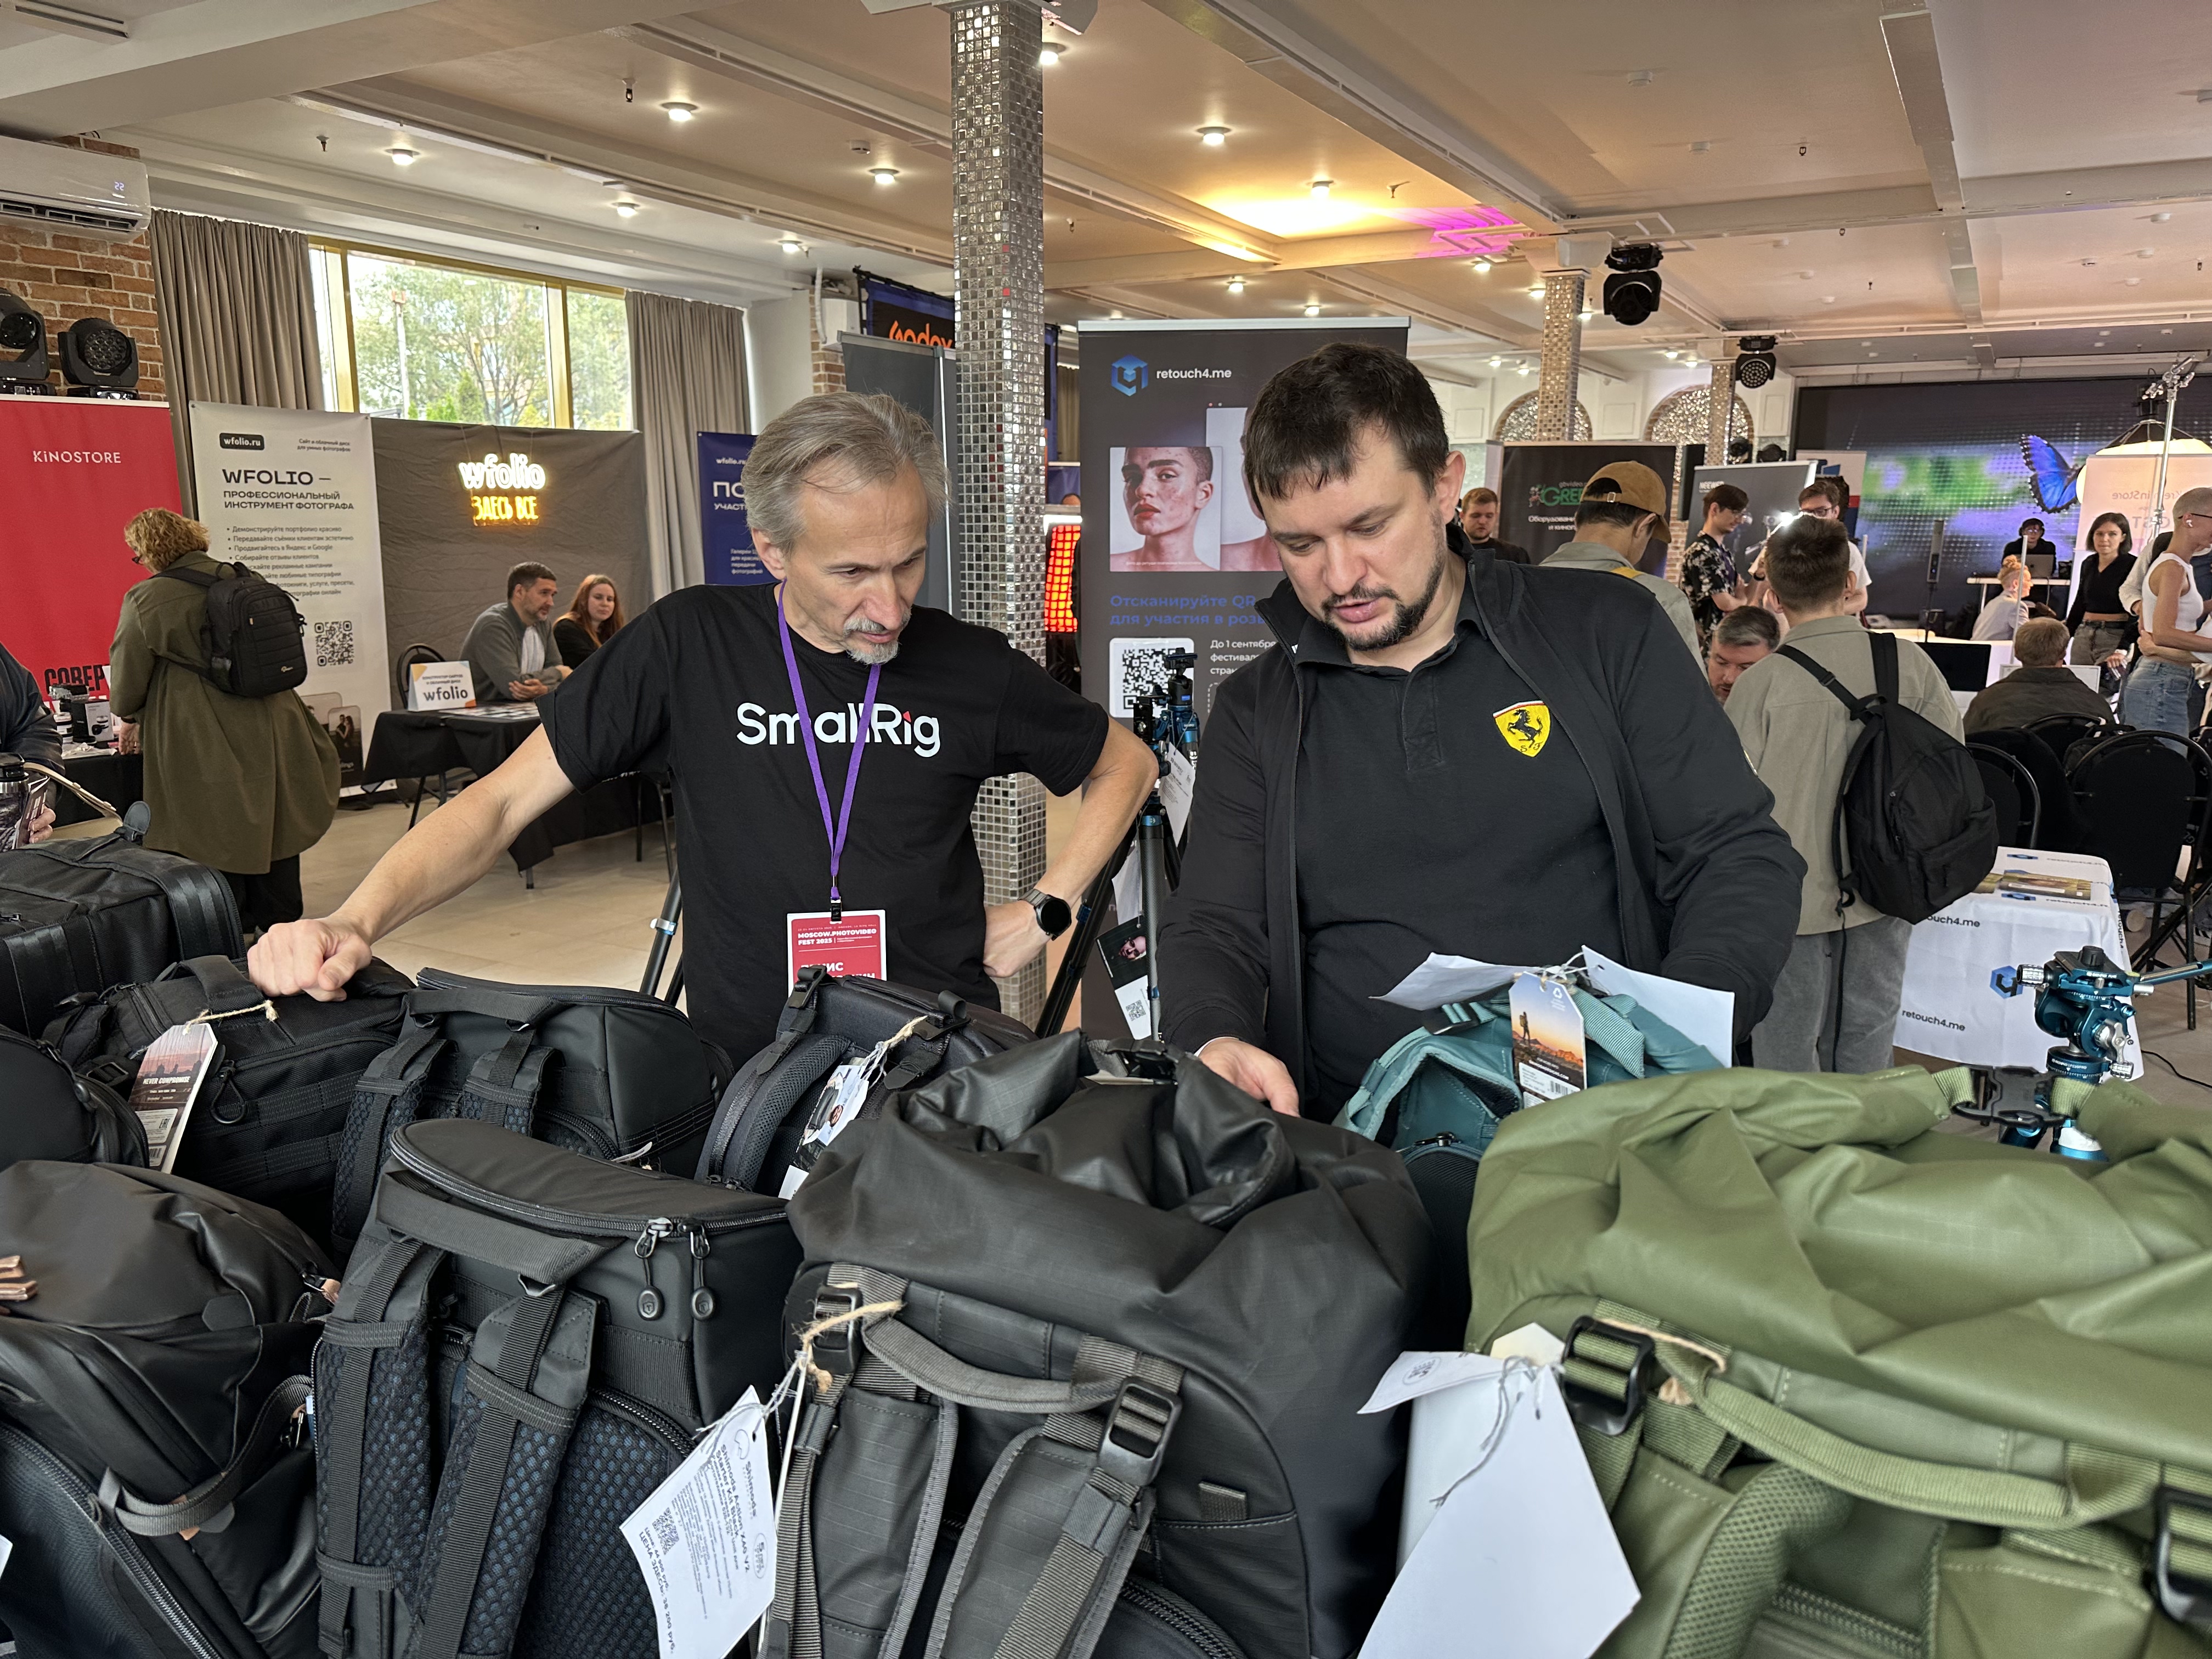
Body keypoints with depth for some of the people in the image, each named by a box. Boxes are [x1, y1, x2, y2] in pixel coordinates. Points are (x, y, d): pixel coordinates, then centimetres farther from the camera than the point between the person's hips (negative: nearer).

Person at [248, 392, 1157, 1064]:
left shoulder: (969, 666, 1)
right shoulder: (691, 645, -2)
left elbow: (1125, 764, 17)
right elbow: (503, 801, -1)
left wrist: (1043, 910, 6)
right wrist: (356, 921, -16)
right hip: (744, 1074, 0)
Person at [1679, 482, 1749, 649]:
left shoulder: (1722, 549, 15)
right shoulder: (1701, 552, -16)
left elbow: (1740, 597, 17)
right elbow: (1725, 602, -19)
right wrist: (1744, 603, 1)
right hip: (1706, 641, -9)